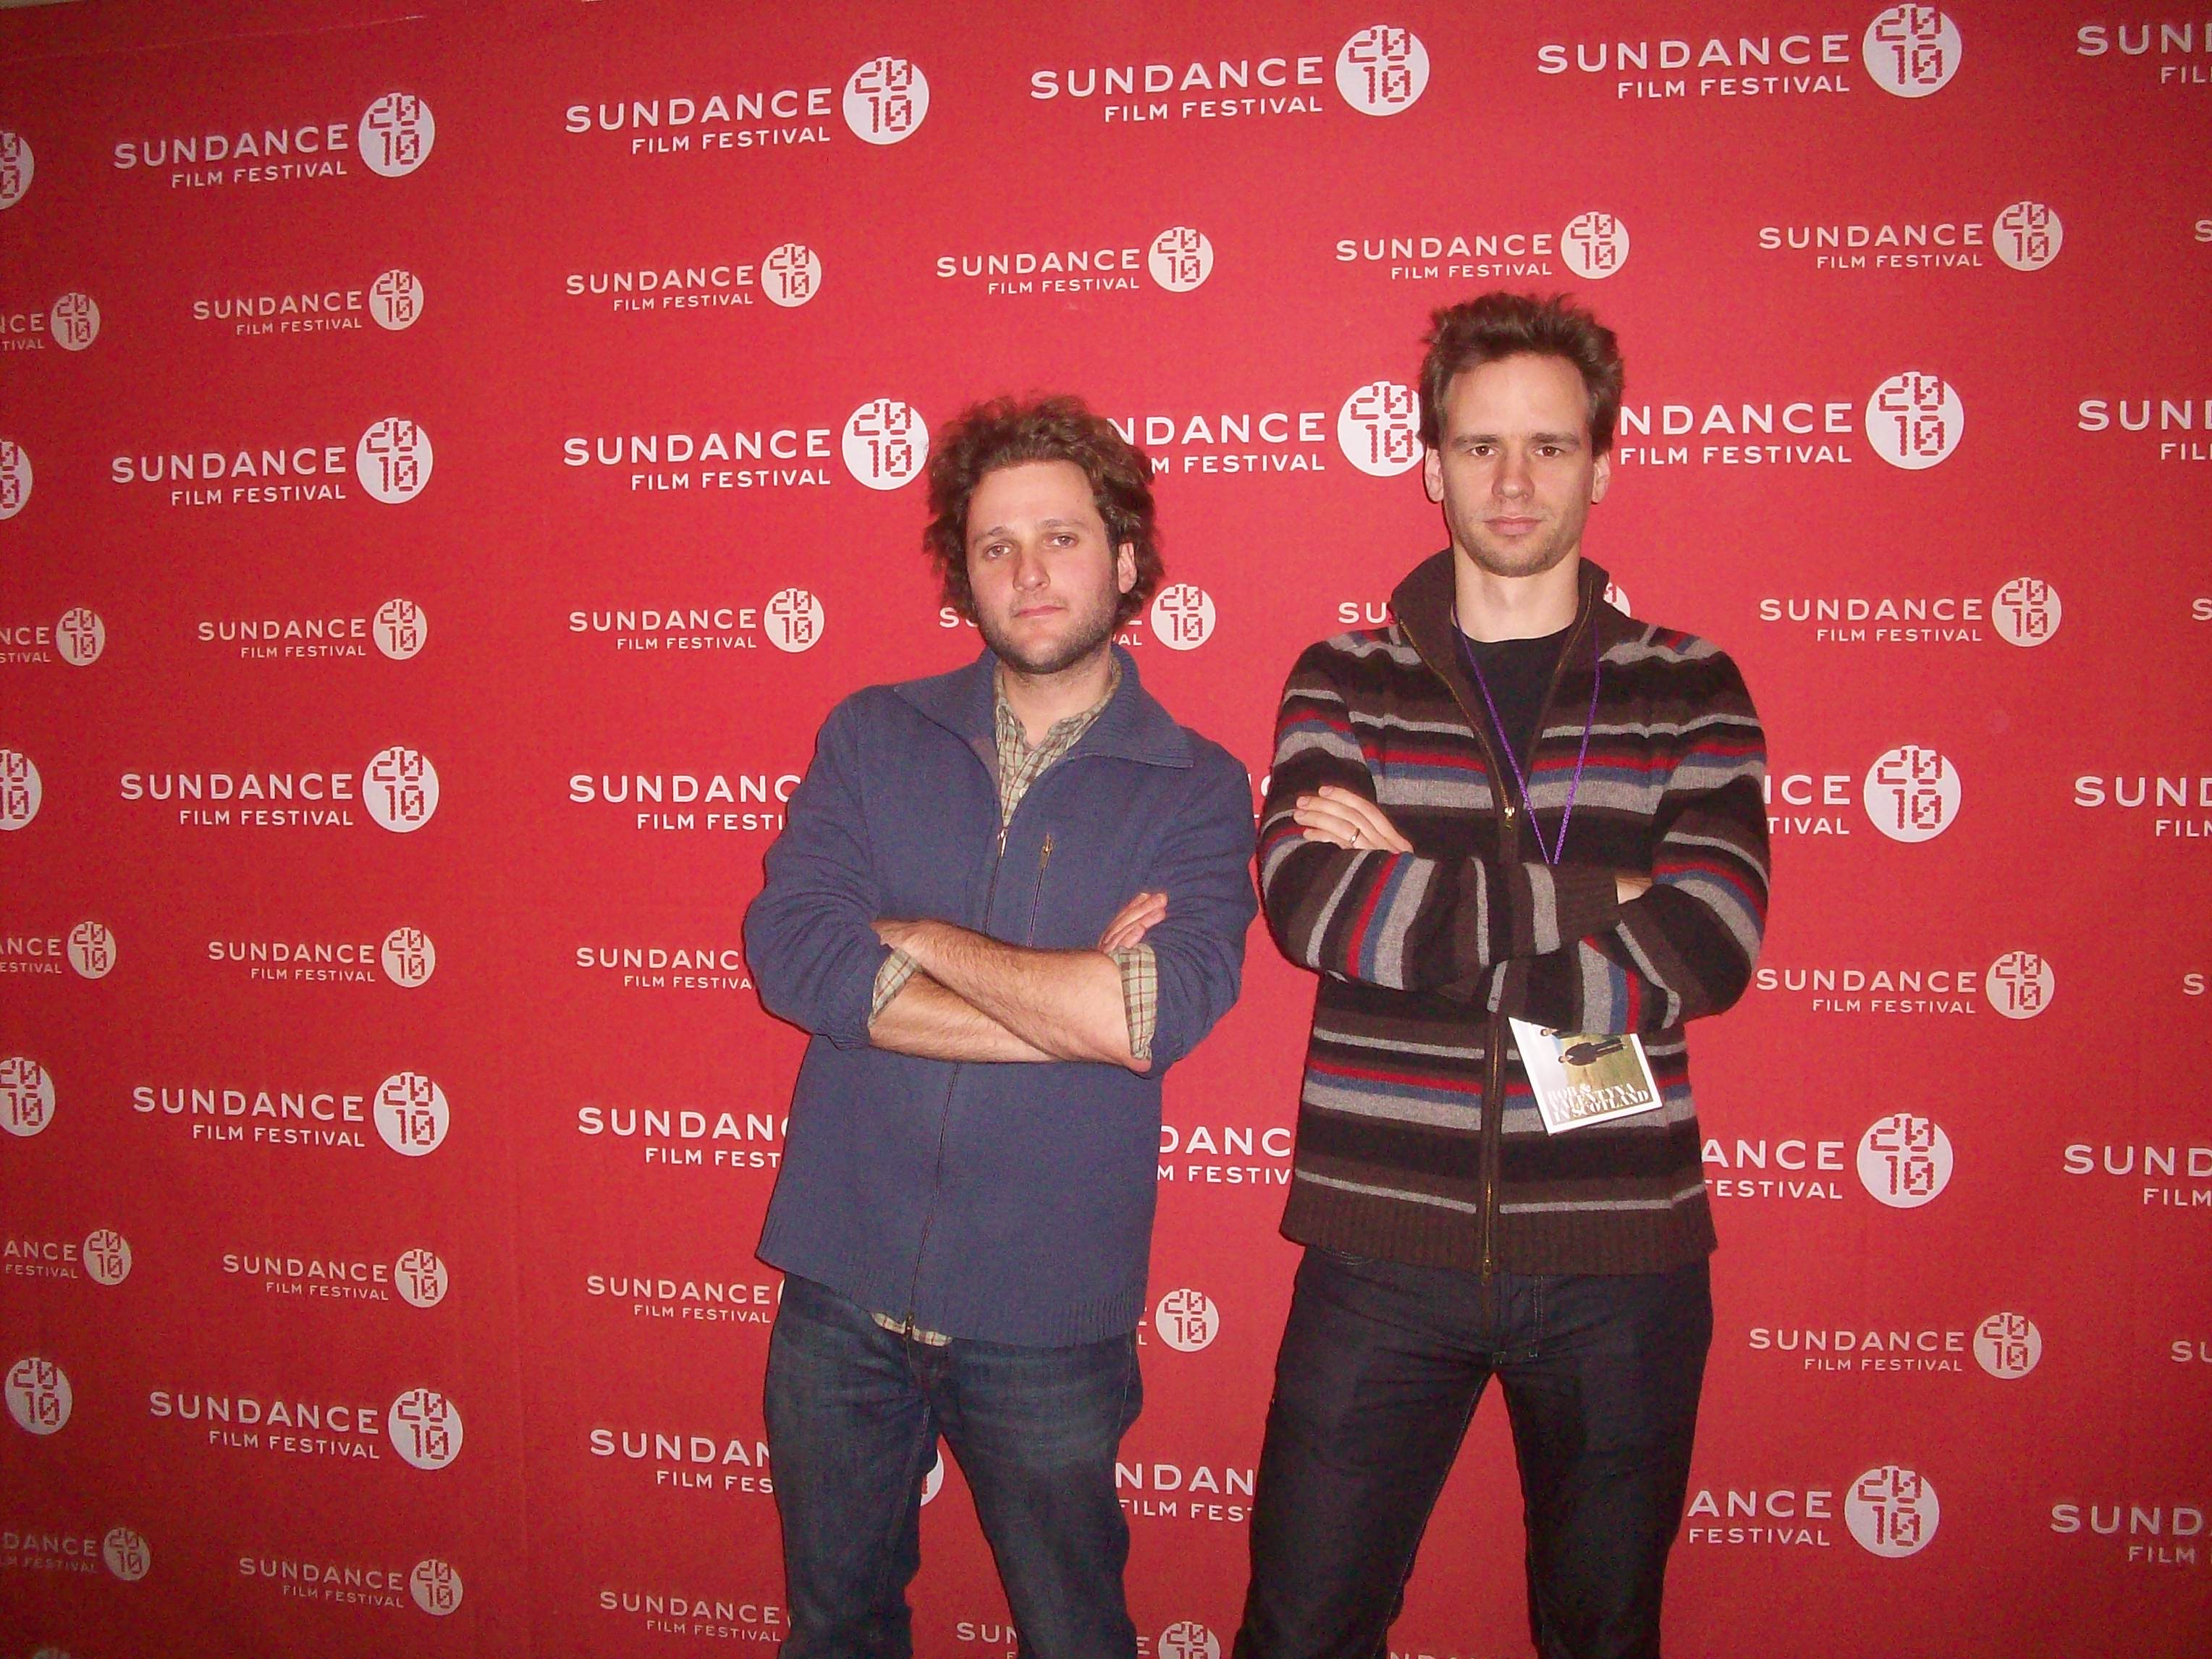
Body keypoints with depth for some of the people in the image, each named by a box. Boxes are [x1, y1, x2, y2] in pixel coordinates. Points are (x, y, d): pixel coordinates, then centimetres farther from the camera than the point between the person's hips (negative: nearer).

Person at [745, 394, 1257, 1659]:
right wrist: (1067, 1005, -16)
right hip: (843, 1284, 2)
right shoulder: (871, 737, 2)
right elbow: (790, 953, -13)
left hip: (1048, 1313, -2)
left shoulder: (1197, 788, -4)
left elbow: (1159, 1012, -21)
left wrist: (914, 939, -13)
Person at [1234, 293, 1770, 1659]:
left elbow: (1708, 952, -13)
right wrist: (1598, 902, -14)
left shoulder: (1690, 690, 3)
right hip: (1385, 1241, 0)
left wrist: (1413, 886, -12)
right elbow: (1310, 908, -16)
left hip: (1620, 1252, 1)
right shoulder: (1344, 680, 3)